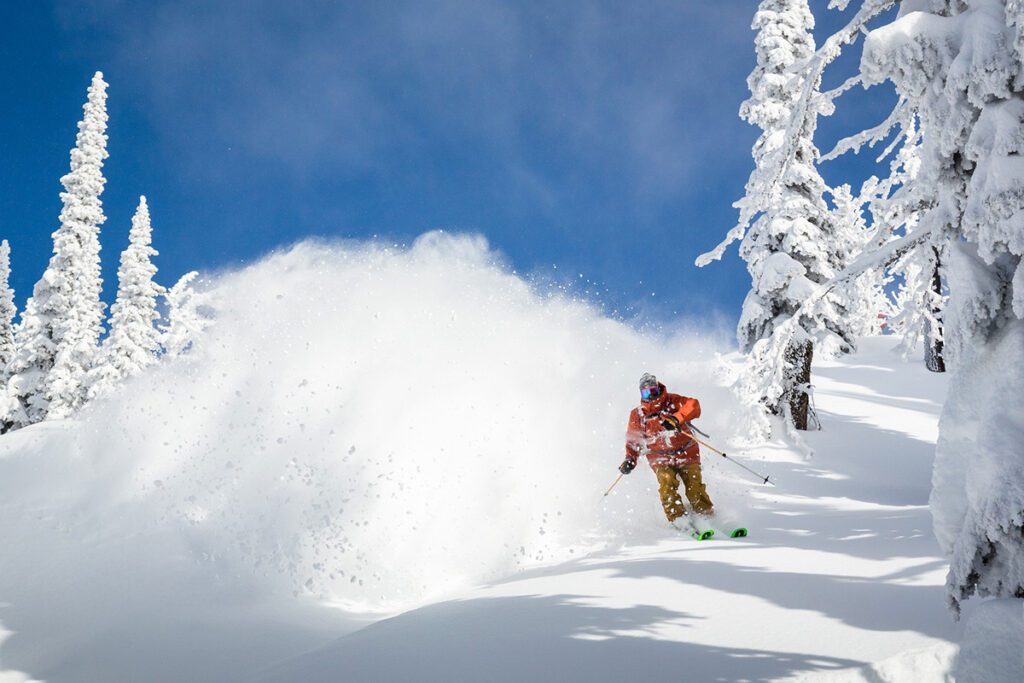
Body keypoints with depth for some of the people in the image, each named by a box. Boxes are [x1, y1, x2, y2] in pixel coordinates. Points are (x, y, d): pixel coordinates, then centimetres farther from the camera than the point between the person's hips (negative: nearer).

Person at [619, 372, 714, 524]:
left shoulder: (672, 402, -4)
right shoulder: (638, 415, 3)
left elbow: (693, 406, -20)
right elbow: (633, 439, 14)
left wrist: (676, 419, -35)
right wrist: (630, 458, -3)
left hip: (686, 453, 0)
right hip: (661, 458, 1)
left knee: (695, 488, -12)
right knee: (667, 482, -27)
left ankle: (707, 516, 3)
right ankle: (677, 518, -23)